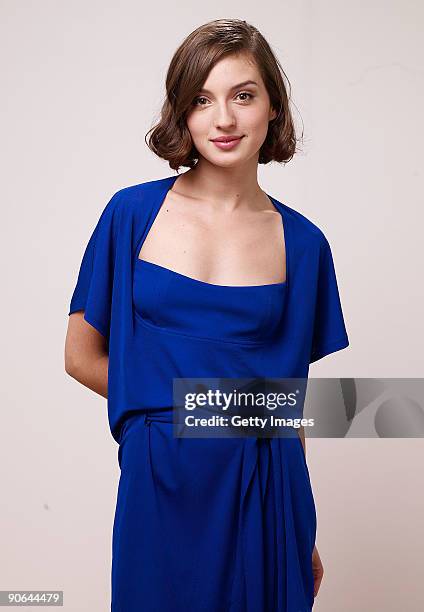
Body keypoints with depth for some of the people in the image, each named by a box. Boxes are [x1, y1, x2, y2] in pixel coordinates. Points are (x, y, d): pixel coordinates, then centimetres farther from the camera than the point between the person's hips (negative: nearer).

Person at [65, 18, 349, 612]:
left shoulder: (302, 244, 1)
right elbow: (83, 356, 3)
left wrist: (304, 535, 10)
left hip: (265, 495, 1)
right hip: (160, 488, -1)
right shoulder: (133, 213, -3)